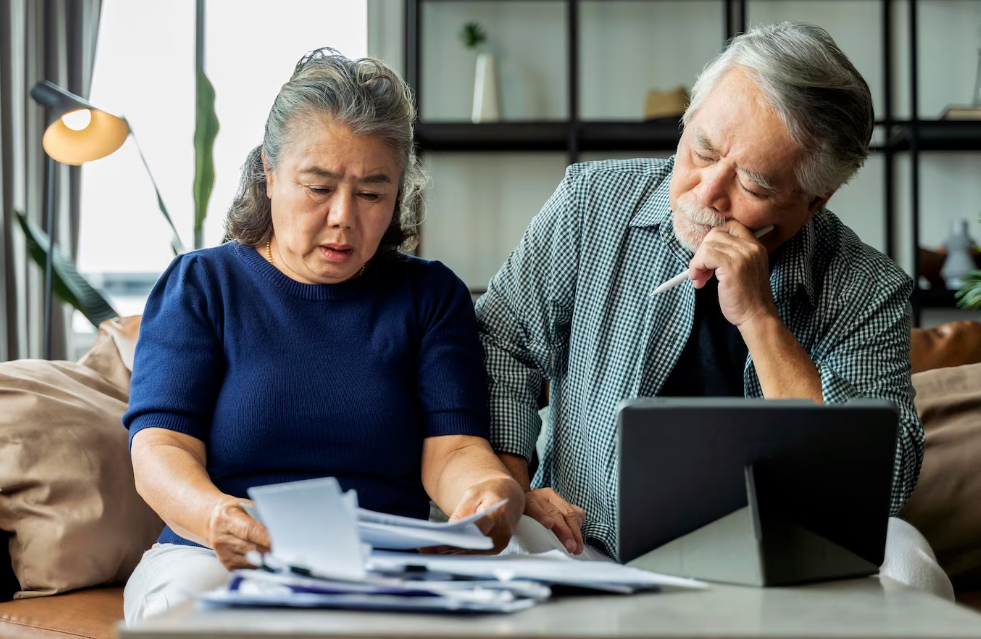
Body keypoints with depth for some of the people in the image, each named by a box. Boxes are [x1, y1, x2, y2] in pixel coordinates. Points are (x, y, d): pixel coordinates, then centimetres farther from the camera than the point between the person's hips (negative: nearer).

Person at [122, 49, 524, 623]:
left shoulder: (432, 296, 15)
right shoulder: (199, 285, 10)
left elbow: (452, 449, 2)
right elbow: (160, 448, -3)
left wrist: (493, 492, -25)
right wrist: (217, 516, -28)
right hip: (215, 558, -1)